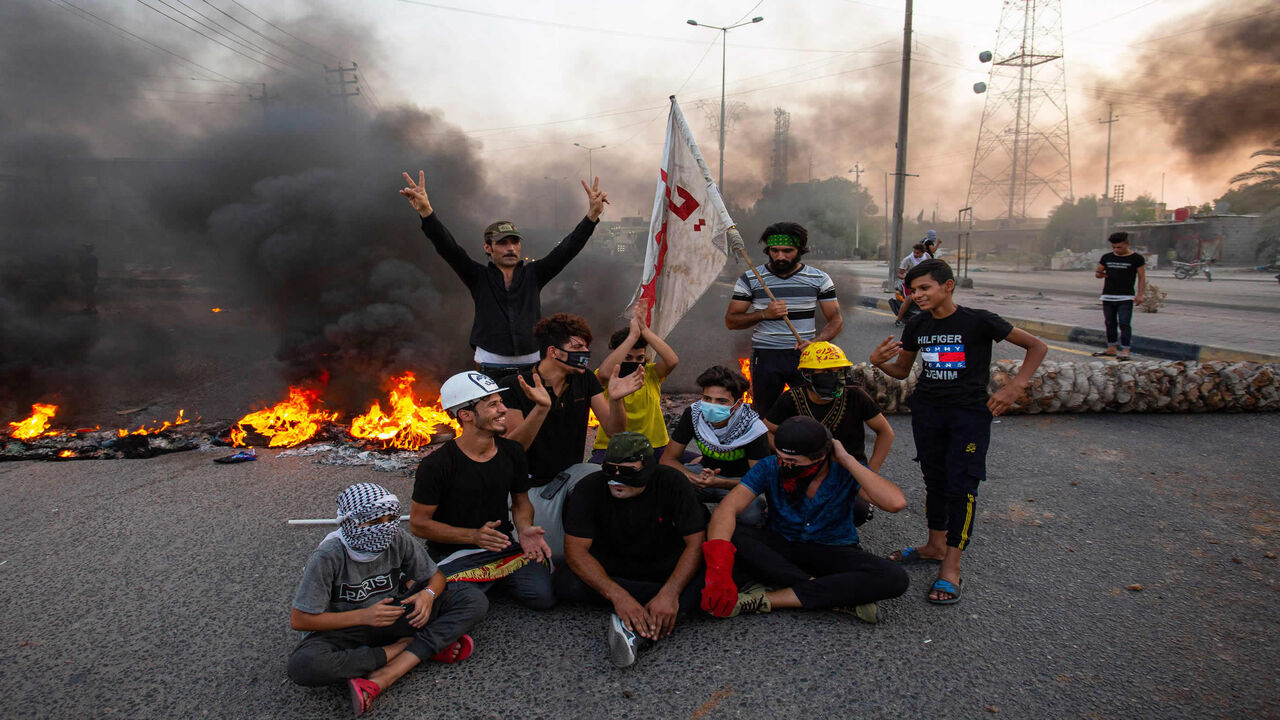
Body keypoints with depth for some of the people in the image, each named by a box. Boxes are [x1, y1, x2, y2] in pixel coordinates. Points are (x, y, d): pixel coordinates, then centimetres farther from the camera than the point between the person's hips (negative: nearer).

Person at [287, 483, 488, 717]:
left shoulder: (399, 540, -12)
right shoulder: (329, 557, -21)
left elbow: (435, 575, 3)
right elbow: (299, 619, -16)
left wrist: (428, 594, -22)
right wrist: (363, 616, -24)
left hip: (398, 616, 3)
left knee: (474, 599, -17)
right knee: (303, 665, -37)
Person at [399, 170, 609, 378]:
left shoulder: (533, 274, 8)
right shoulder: (479, 277, 4)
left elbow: (567, 249, 0)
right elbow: (448, 247, -7)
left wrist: (592, 215, -12)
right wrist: (426, 212, -23)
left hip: (532, 367, 1)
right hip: (490, 368, -1)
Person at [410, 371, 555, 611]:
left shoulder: (512, 452, 1)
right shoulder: (437, 464, -15)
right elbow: (418, 523, -10)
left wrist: (525, 530, -10)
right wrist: (474, 535, -21)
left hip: (501, 547, 4)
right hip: (453, 553, -4)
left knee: (543, 596, -16)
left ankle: (493, 579, 12)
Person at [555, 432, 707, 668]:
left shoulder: (671, 483, -18)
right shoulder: (589, 488, -18)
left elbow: (696, 542, -20)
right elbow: (576, 549, -24)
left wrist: (669, 593, -36)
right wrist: (618, 595, -38)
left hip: (665, 565, -1)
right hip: (609, 566, 1)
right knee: (565, 581, -30)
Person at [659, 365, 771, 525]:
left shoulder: (753, 427, -25)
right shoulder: (693, 414, -17)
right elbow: (667, 459, -13)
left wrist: (717, 482, -40)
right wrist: (695, 479, -35)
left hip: (740, 480, -2)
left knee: (751, 514, -37)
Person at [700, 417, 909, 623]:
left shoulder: (846, 472, -16)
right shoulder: (770, 467, -16)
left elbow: (896, 502, -32)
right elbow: (727, 508, -28)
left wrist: (847, 460, -29)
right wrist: (718, 568, -44)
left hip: (833, 552, 0)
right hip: (780, 548, 1)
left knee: (894, 579, -30)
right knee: (726, 533, -30)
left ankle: (766, 599, -31)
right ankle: (841, 595, -29)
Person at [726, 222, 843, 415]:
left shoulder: (819, 279, 4)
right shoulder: (749, 279, 2)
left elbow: (836, 320, 4)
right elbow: (730, 321, 2)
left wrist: (814, 342, -15)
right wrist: (764, 314, -14)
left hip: (805, 356, 0)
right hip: (765, 356, 0)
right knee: (765, 417, 4)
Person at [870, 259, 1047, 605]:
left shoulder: (978, 321, -12)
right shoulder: (917, 326, 3)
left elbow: (1037, 347, -4)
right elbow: (902, 370, 13)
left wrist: (1015, 387, -12)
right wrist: (879, 361, -8)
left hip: (969, 412, -5)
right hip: (927, 410, 5)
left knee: (961, 485, -7)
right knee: (934, 479, 14)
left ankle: (951, 567, 0)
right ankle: (936, 545, 30)